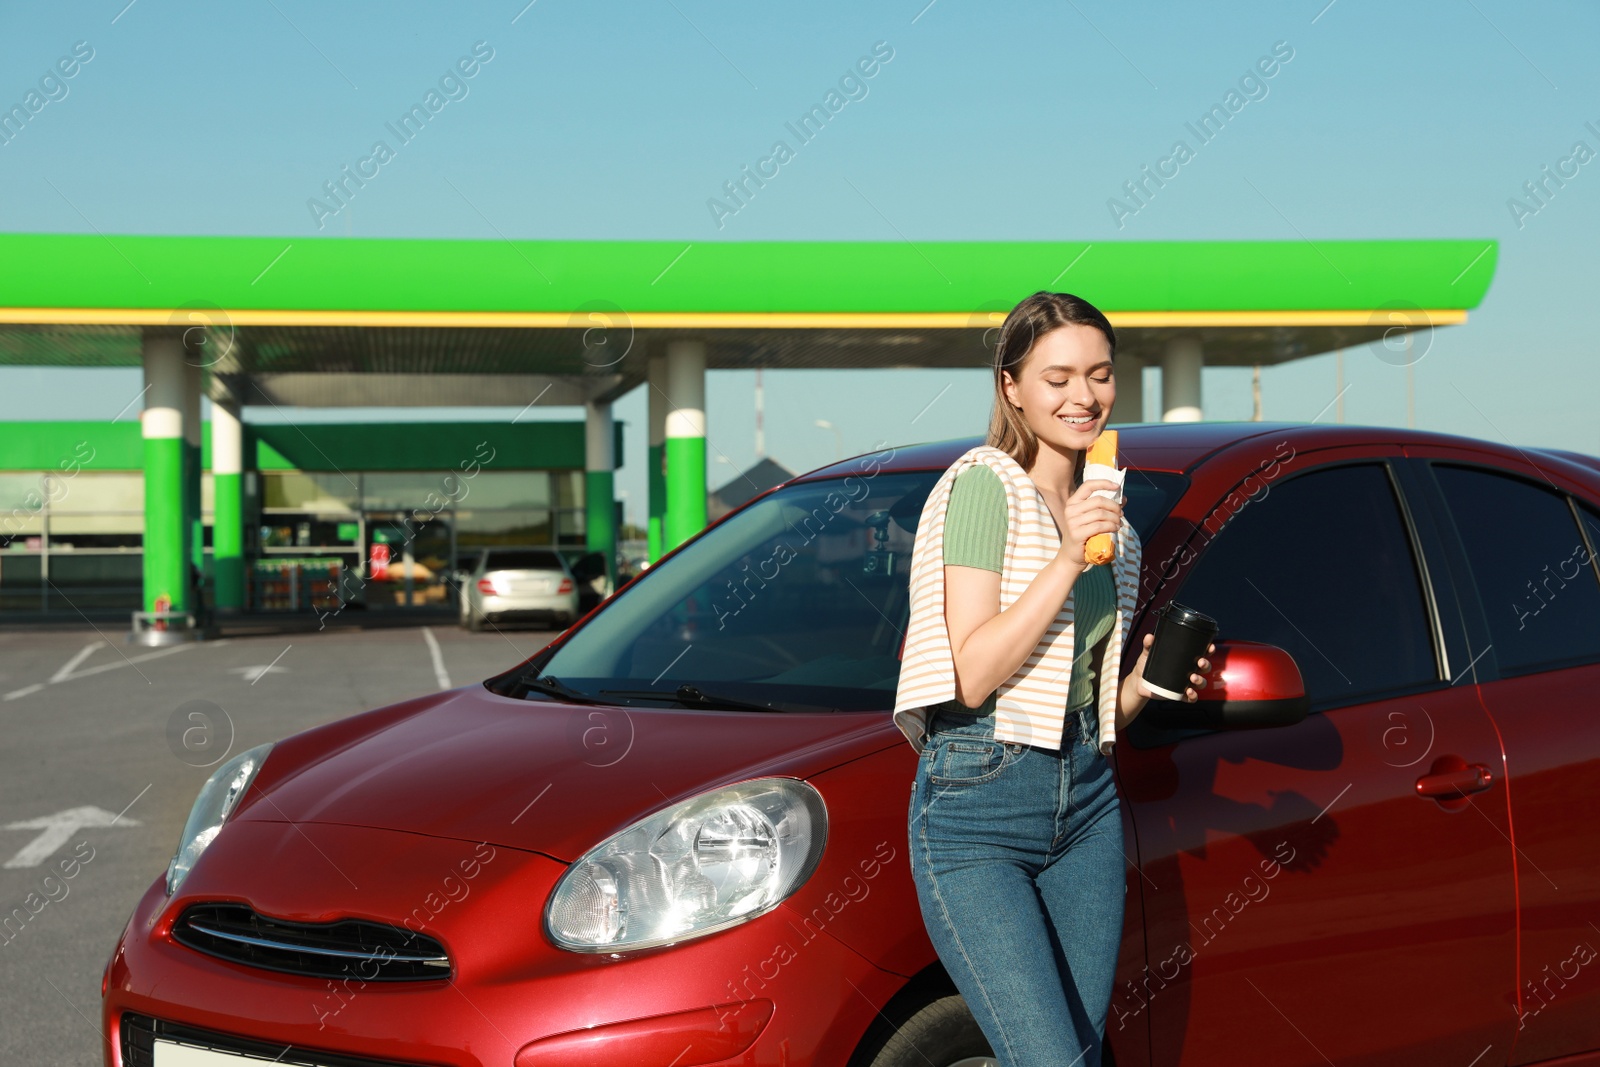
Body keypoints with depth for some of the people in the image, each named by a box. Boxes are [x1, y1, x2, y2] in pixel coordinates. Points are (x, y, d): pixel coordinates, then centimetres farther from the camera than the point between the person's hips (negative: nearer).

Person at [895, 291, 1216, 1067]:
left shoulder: (1109, 514, 15)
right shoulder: (984, 486, -7)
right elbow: (972, 674, -15)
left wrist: (1149, 682, 0)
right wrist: (1067, 559, -19)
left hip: (1087, 799, 7)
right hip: (978, 803, -7)